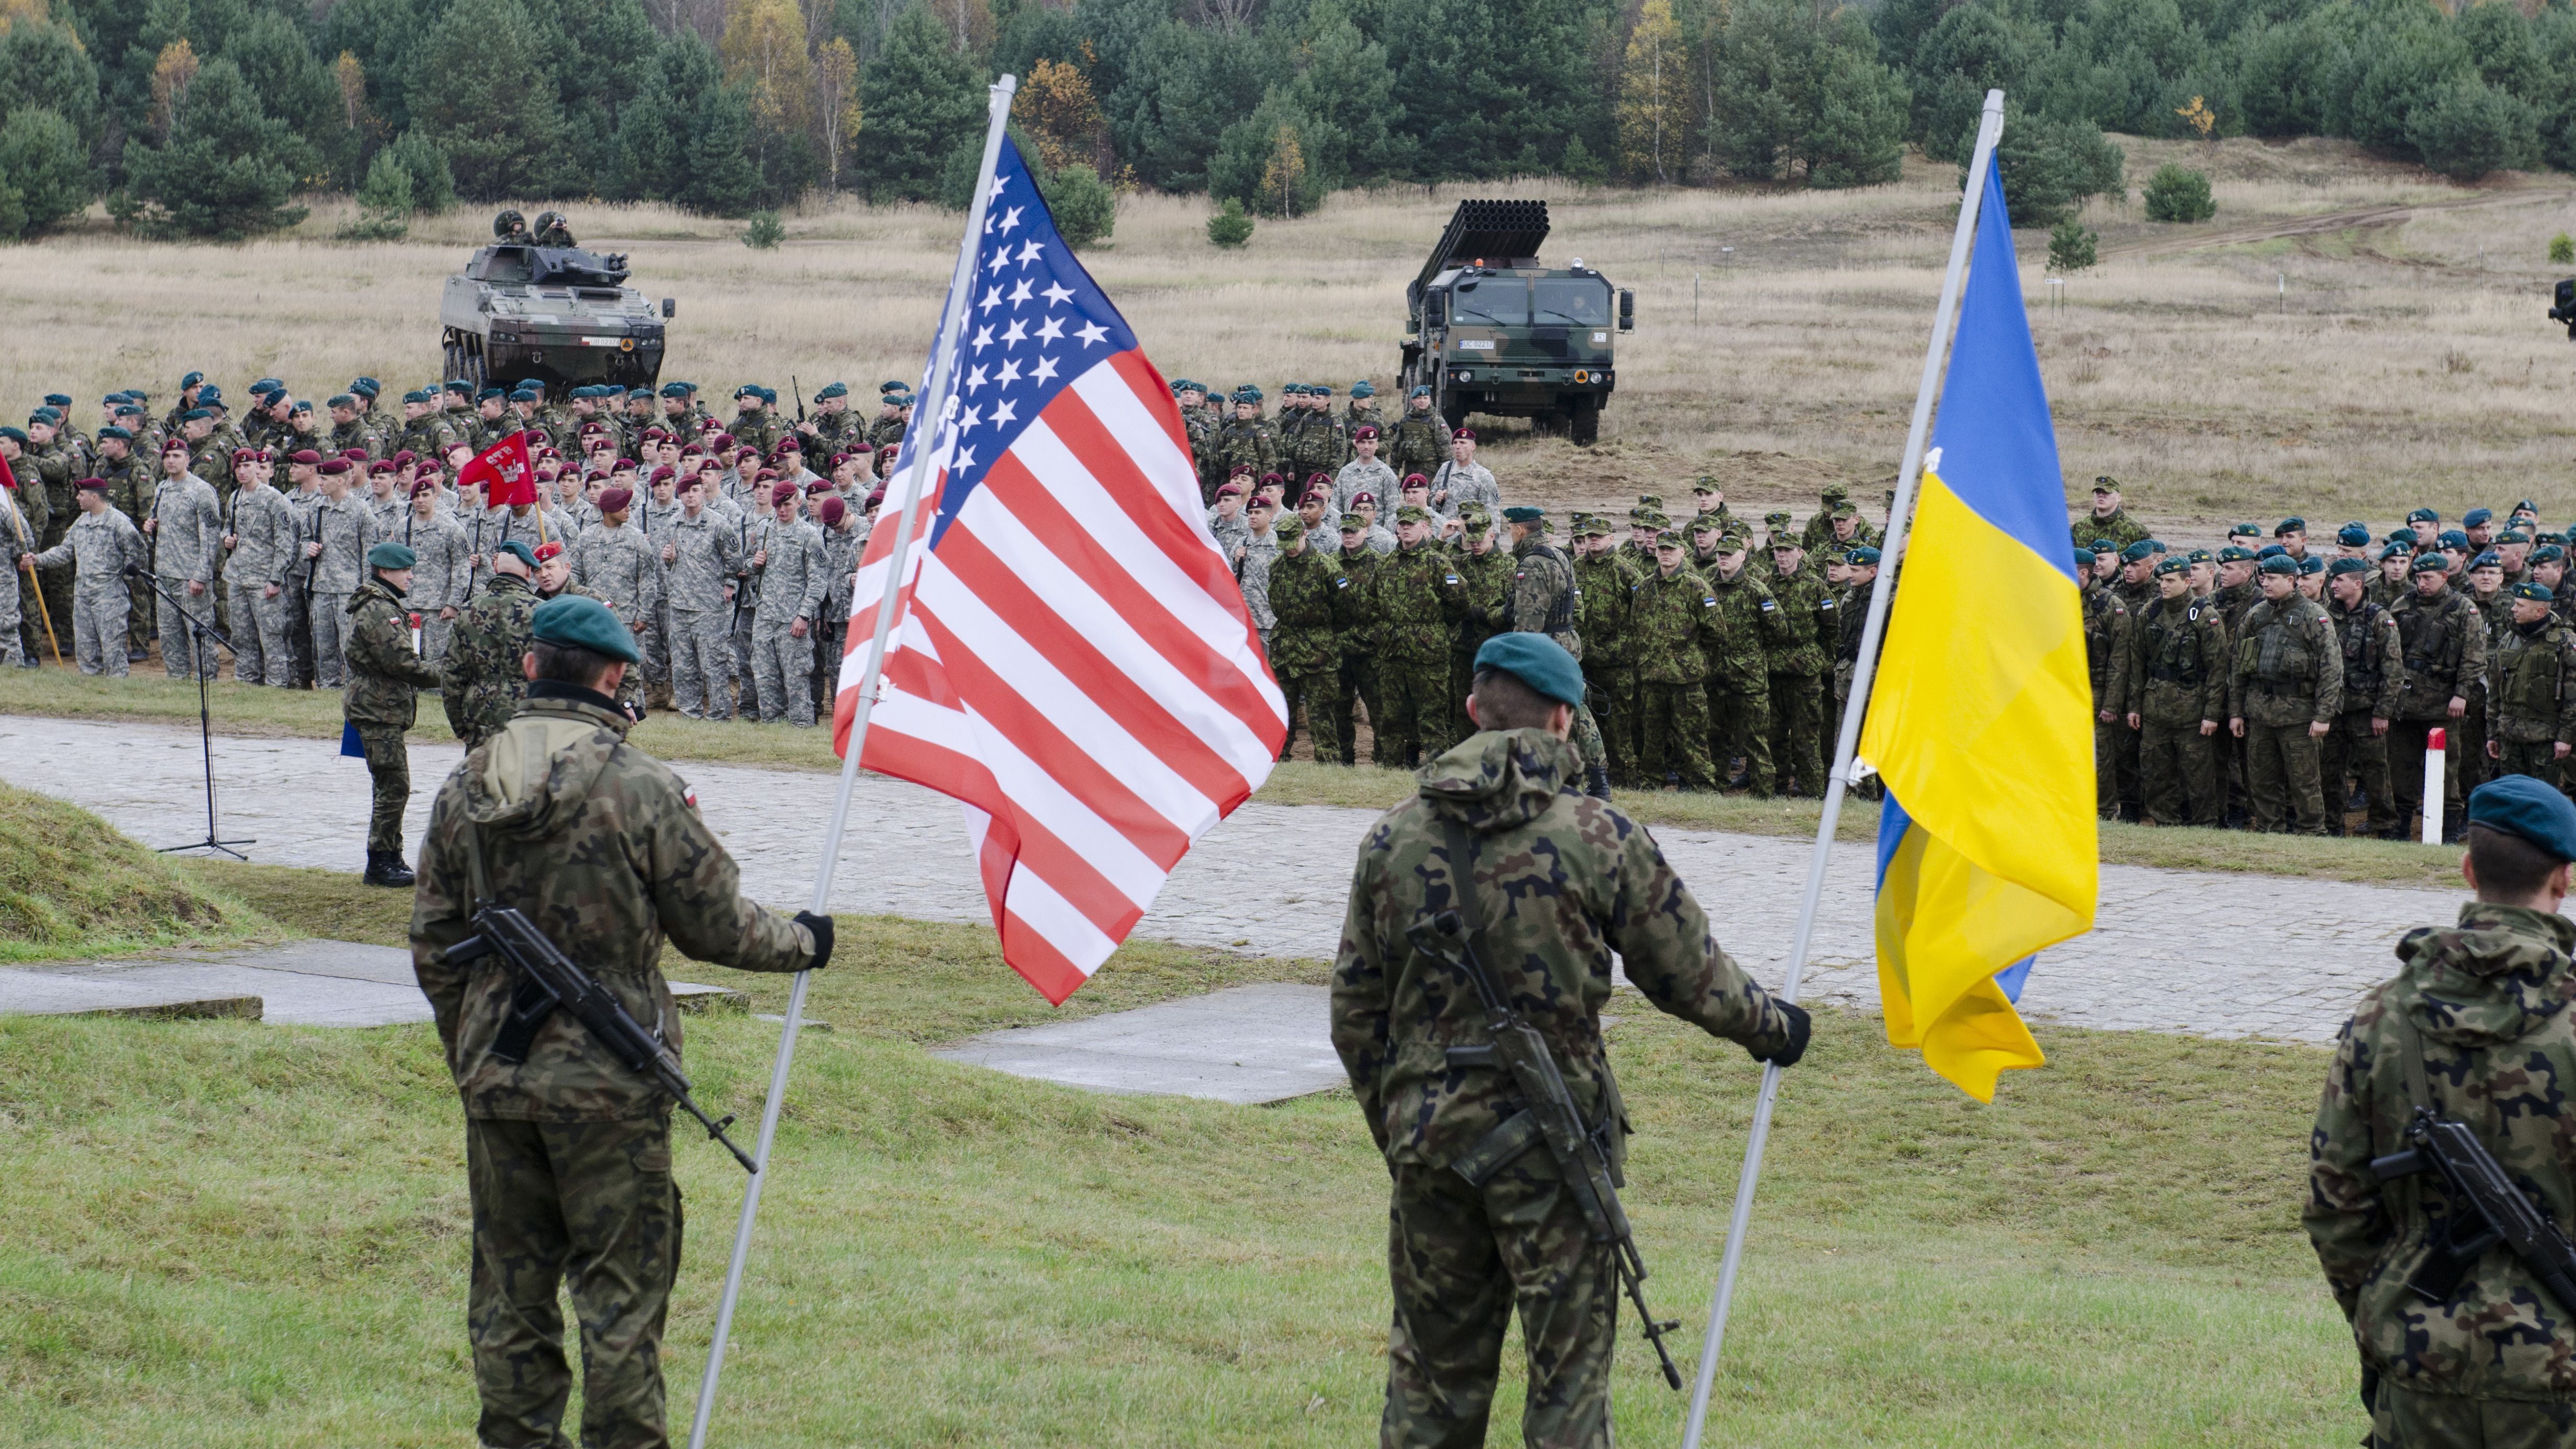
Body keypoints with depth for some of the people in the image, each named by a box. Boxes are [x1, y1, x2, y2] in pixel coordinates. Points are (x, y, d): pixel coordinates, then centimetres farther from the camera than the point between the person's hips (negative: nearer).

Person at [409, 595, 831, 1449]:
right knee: (620, 1284, 2)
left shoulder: (465, 788, 2)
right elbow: (715, 925, -6)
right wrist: (801, 943, 13)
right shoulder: (640, 788, -14)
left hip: (496, 1077, 5)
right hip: (608, 1086, -5)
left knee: (510, 1283, 12)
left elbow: (434, 946, 9)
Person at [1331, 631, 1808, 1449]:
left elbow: (1355, 1011, 8)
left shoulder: (1393, 840, 3)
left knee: (1431, 1370, 13)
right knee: (1569, 1378, 3)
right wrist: (1773, 1028, 19)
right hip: (1553, 1143, -3)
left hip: (1429, 1137, 3)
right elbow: (1691, 976, 0)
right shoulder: (1597, 837, -8)